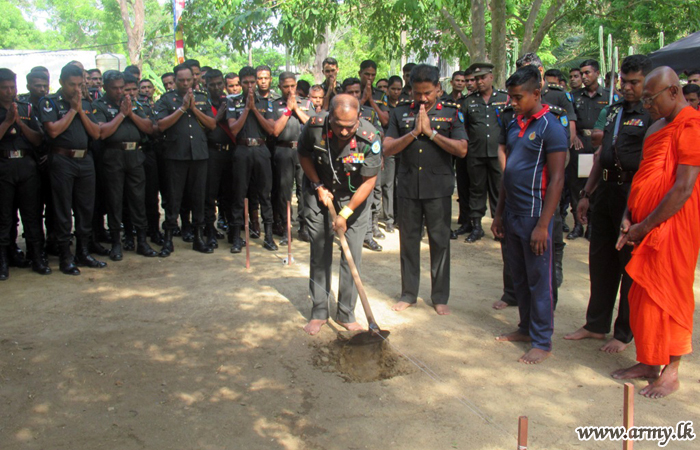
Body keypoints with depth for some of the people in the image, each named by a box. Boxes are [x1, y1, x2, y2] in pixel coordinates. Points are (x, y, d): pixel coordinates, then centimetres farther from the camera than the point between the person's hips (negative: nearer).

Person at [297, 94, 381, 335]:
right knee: (319, 253, 3)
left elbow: (369, 181, -20)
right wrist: (318, 187, -8)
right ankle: (319, 312, 13)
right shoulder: (315, 126, -24)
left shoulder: (370, 138, -29)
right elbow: (304, 155, -2)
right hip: (319, 192, 1)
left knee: (353, 255, -2)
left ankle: (346, 314, 11)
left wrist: (345, 213, -21)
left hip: (354, 198, -1)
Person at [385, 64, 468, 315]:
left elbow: (461, 149, -9)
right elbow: (387, 149, -1)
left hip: (439, 188, -2)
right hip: (408, 187, 2)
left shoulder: (451, 114, 2)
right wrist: (414, 133, -12)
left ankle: (440, 297, 17)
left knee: (440, 242, 4)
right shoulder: (400, 114, 7)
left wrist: (431, 132, -13)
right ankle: (408, 294, 23)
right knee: (408, 241, 10)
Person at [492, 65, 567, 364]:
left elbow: (556, 180, -15)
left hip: (534, 216, -7)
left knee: (538, 280, 1)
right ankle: (526, 328, 30)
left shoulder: (550, 128, -12)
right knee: (519, 277, 16)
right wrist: (499, 213, 15)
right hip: (512, 214, 8)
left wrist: (542, 225, -19)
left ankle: (542, 342, 12)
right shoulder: (514, 125, 12)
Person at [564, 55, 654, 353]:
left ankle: (624, 333, 18)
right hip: (606, 190, 7)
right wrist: (587, 194, 17)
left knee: (630, 266, 4)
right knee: (600, 261, 13)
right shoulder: (614, 110, 15)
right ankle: (596, 325, 27)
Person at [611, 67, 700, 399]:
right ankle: (648, 363, 25)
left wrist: (645, 226, -16)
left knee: (669, 296, 0)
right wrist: (629, 216, 4)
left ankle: (671, 373, 13)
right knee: (643, 296, 12)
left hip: (673, 227, -8)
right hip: (646, 228, 9)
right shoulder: (657, 127, 15)